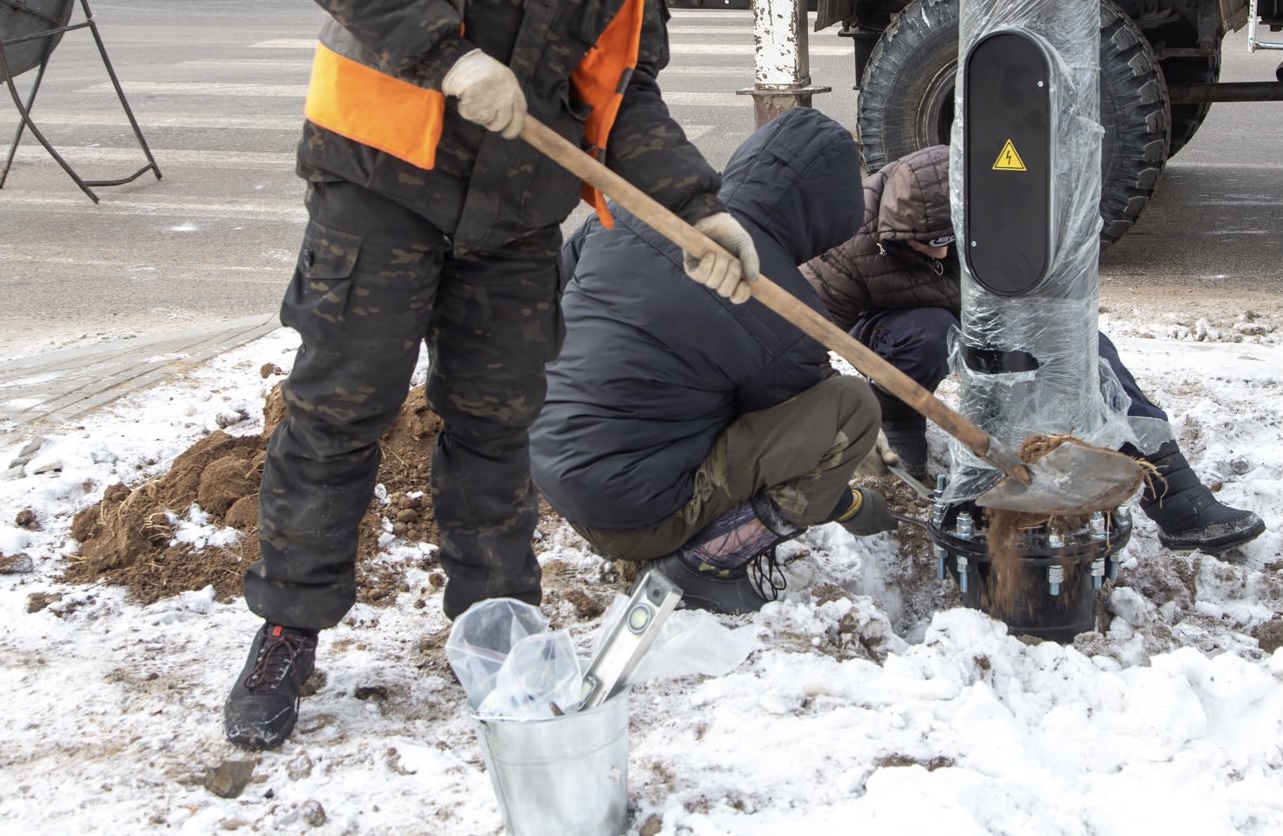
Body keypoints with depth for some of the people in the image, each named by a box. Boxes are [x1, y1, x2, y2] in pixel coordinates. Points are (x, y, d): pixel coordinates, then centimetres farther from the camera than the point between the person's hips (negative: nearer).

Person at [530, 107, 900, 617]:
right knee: (852, 404, -9)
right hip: (630, 518, -7)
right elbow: (796, 442, 1)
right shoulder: (785, 315, -15)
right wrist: (849, 507, 22)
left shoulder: (626, 213, -1)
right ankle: (712, 553, -6)